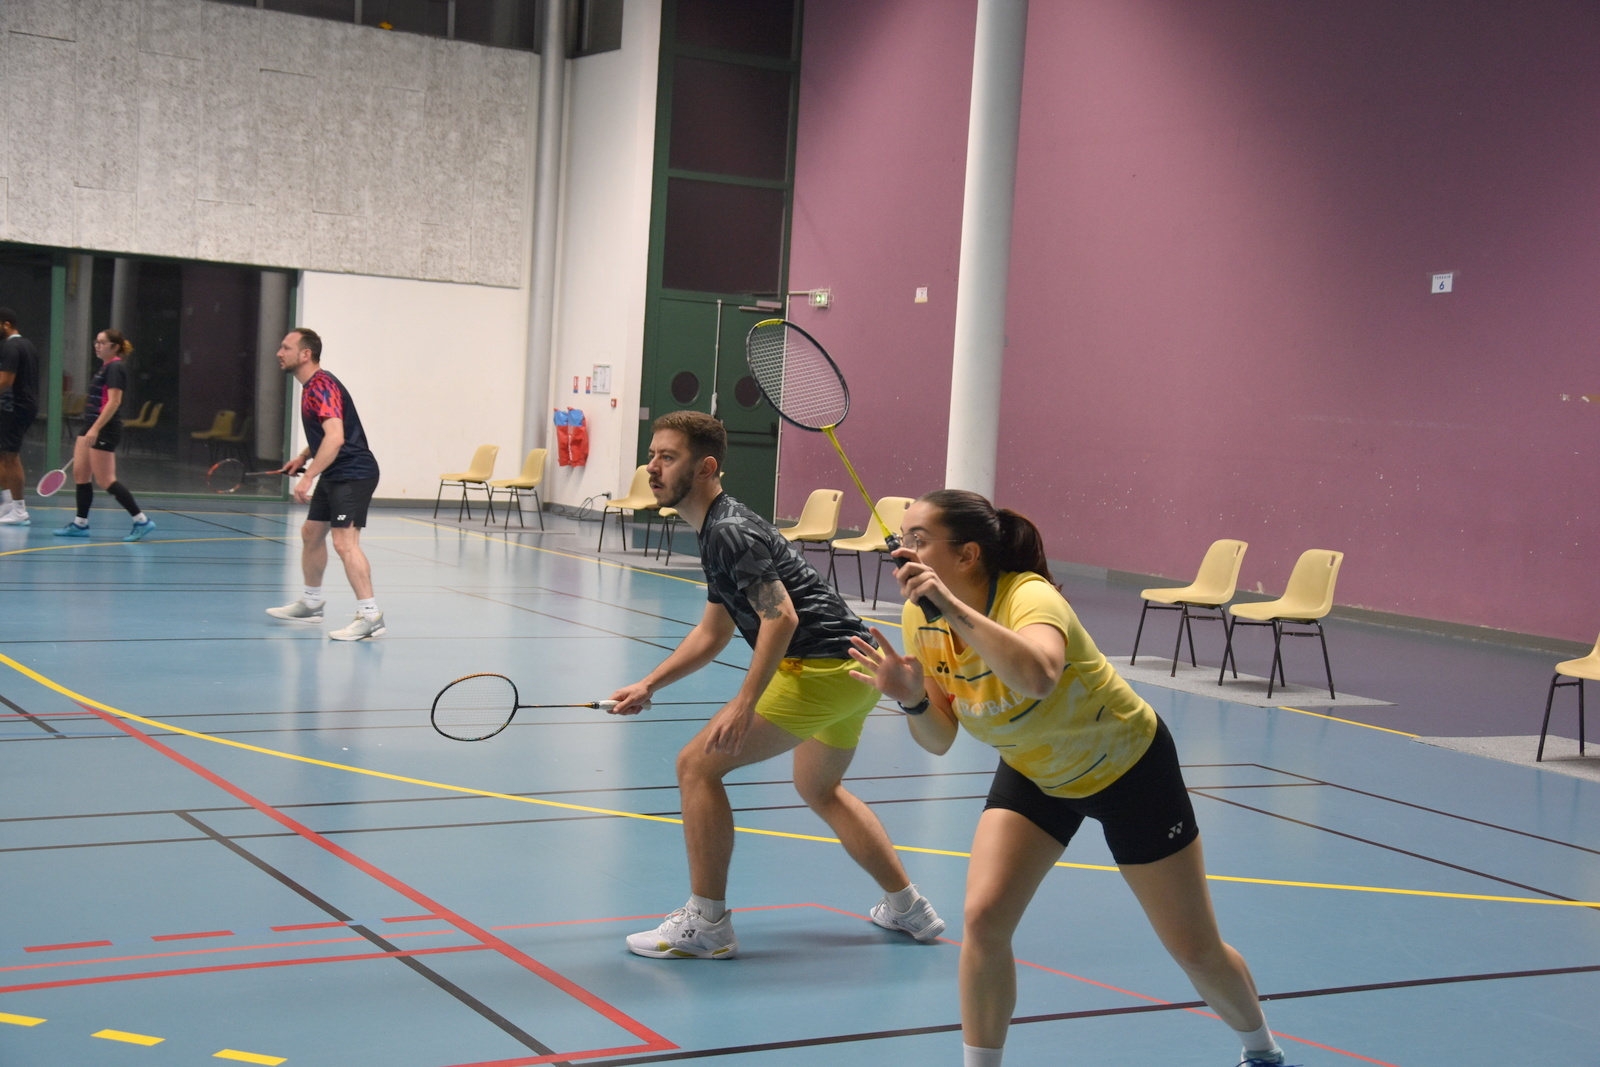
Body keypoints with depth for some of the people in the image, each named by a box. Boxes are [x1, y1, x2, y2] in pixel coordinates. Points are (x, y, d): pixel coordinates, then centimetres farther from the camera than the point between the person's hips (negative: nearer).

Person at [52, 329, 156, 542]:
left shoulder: (115, 367, -13)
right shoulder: (106, 367, 16)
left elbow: (114, 401, -21)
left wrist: (95, 429, -26)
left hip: (104, 429, -10)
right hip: (92, 428, 10)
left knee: (105, 480, -9)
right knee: (80, 474, 8)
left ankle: (142, 521, -6)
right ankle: (80, 523, 15)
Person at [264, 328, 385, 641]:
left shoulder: (322, 386, -18)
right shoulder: (310, 387, 14)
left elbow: (335, 437, -30)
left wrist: (308, 477, -31)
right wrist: (304, 457, 17)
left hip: (353, 474, -11)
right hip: (333, 475, 11)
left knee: (345, 541, -19)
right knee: (311, 533, 19)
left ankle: (370, 617, -21)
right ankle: (311, 604, 34)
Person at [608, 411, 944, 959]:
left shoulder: (730, 531, -14)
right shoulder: (718, 531, 18)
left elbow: (780, 617, -24)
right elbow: (712, 632, 26)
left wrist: (744, 705, -25)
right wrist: (648, 685, 20)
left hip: (821, 669, -11)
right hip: (854, 669, 11)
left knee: (697, 765, -7)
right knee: (819, 789, 31)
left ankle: (706, 923, -2)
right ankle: (908, 907, 38)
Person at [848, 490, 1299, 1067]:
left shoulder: (1029, 598, -36)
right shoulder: (921, 617, -17)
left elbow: (1037, 677, -60)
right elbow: (940, 739, -10)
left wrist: (952, 607, -61)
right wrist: (913, 699, -30)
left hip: (1129, 766, -5)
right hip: (1033, 773, 5)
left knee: (1196, 950, 6)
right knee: (984, 918, -17)